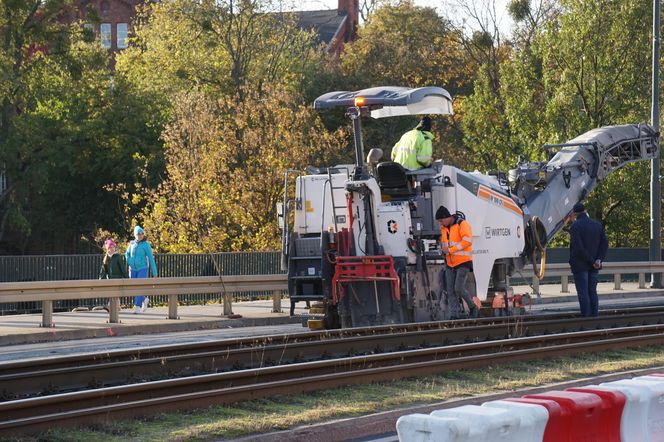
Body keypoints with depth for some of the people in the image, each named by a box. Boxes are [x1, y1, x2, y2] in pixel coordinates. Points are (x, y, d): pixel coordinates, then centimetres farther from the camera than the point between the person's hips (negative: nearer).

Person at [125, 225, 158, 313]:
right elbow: (127, 254, 23)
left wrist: (155, 273, -4)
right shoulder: (132, 244, 5)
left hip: (142, 269, -5)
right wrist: (129, 262, 4)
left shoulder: (146, 245, -7)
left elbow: (151, 259, -4)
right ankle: (145, 299, 33)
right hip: (133, 270, 5)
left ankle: (138, 307, -12)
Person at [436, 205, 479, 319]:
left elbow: (467, 241, -22)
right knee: (450, 290, 1)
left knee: (459, 288, -14)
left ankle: (473, 308, 6)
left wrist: (450, 250, -21)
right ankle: (454, 315, 4)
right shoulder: (444, 228, 11)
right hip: (450, 263, 7)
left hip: (463, 262, -7)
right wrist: (443, 249, -1)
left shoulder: (462, 224, -12)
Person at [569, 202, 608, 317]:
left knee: (583, 294, -4)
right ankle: (595, 317, 9)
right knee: (592, 292, 11)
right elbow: (605, 244, 5)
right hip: (594, 268, 6)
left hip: (580, 265, -6)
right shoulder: (597, 225, 9)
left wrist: (591, 261, -13)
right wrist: (599, 259, -4)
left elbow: (578, 247, -18)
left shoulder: (575, 226, -11)